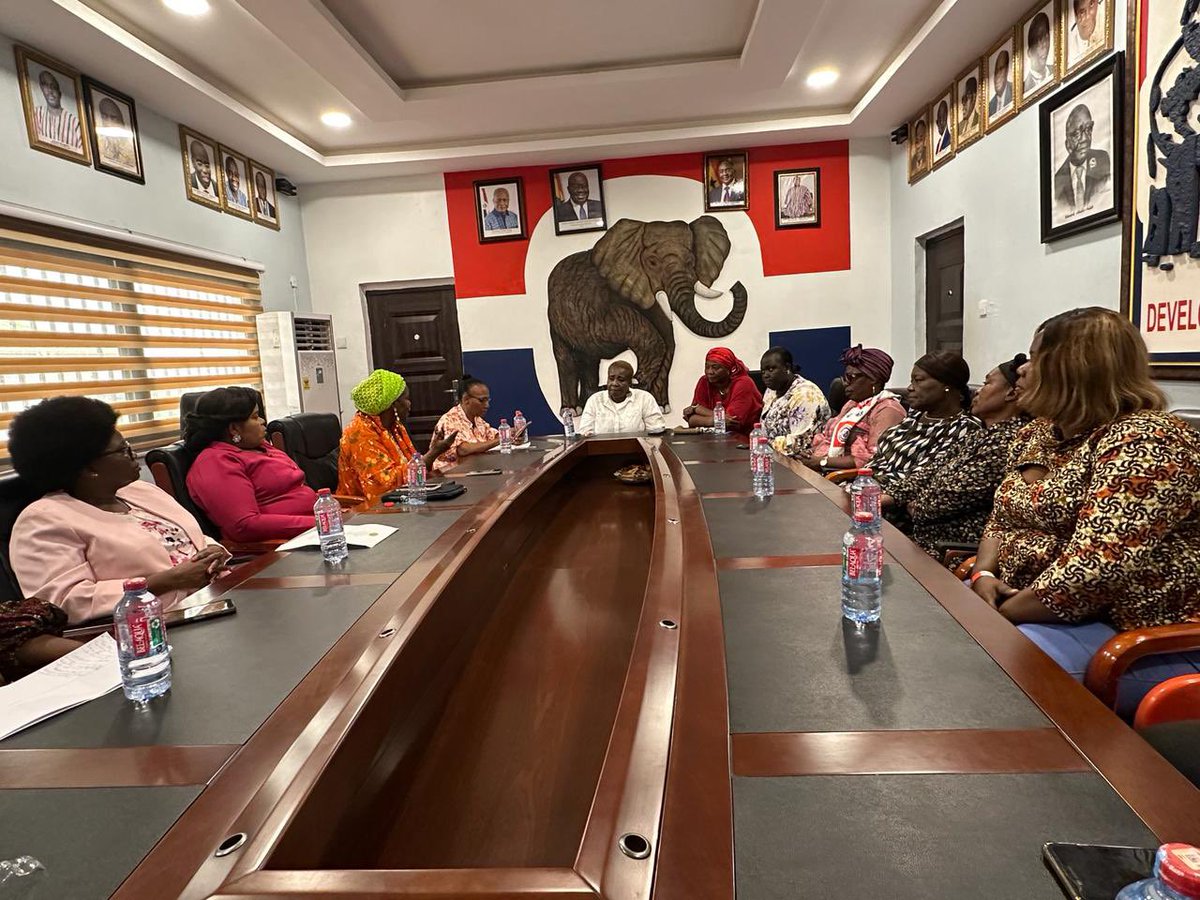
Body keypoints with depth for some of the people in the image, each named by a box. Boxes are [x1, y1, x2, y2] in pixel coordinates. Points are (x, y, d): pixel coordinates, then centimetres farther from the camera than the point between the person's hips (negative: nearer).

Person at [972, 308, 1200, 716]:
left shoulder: (1145, 443, -18)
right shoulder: (1036, 435, 9)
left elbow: (1091, 571, -28)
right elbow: (1002, 520, 15)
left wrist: (1000, 614, -19)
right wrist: (983, 576, -5)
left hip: (1126, 633, -8)